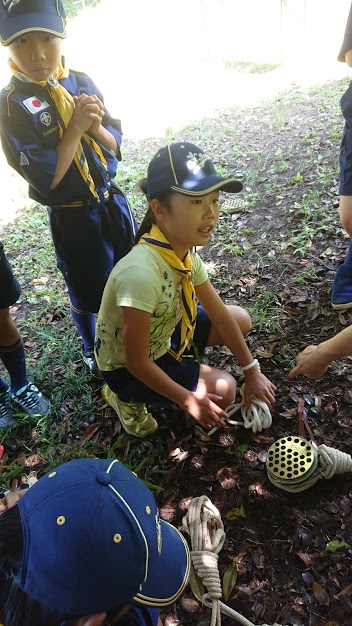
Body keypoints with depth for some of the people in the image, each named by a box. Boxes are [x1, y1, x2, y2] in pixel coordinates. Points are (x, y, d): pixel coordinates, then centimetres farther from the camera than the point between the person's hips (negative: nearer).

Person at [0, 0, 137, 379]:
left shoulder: (81, 83, -2)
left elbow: (115, 147, 1)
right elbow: (46, 179, -21)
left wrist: (96, 126, -19)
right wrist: (76, 128, -22)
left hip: (113, 201, 5)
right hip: (73, 218, -5)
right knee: (87, 291, 13)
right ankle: (92, 352, 41)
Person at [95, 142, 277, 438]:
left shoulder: (185, 252, -14)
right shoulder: (141, 273, -39)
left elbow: (221, 316, -4)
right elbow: (136, 362, -28)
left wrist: (252, 371, -1)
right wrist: (188, 400, -19)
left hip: (162, 335, 7)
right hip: (127, 369, -7)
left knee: (242, 319, 6)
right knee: (222, 388, -19)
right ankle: (129, 398, 2)